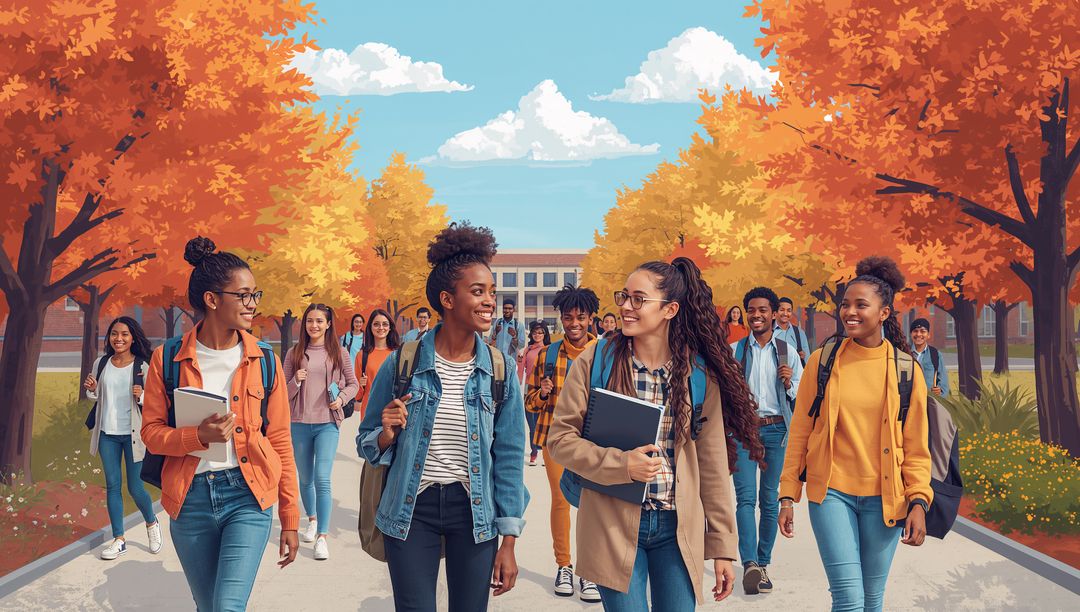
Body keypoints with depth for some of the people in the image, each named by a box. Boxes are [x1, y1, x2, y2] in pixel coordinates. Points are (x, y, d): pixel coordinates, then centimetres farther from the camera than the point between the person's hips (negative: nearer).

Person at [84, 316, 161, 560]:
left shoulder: (142, 366, -9)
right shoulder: (101, 363, 3)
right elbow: (96, 397, 16)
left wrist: (141, 396, -24)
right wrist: (91, 389, -5)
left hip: (132, 434, -4)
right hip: (107, 433, 4)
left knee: (135, 487, 1)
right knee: (112, 486, 8)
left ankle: (151, 523, 30)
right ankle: (118, 540, 18)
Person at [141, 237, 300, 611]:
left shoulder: (264, 361, 0)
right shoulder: (167, 359, -1)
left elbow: (281, 442, 2)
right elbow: (151, 432, 2)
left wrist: (290, 520, 3)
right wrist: (198, 436, -20)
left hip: (247, 497, -1)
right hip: (190, 499, 1)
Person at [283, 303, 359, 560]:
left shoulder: (339, 353, 1)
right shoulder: (294, 354, 4)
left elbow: (353, 384, 11)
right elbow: (284, 392, 7)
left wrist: (341, 398, -7)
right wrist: (296, 381, -13)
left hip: (328, 424, -2)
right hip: (299, 424, 2)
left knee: (322, 479, -13)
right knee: (305, 479, 15)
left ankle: (322, 537, -10)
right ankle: (312, 520, 39)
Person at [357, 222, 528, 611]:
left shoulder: (500, 370, -3)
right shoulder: (402, 363, -6)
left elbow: (509, 456, 0)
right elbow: (368, 445, 4)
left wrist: (508, 542, -1)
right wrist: (387, 435, -20)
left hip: (474, 509, 1)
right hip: (412, 509, -1)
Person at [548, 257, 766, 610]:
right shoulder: (595, 362, -5)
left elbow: (712, 464, 3)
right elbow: (560, 439, -3)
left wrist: (723, 545, 4)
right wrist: (621, 464, -18)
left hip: (678, 529, 2)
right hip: (615, 526, -2)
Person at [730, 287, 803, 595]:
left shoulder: (788, 352, 8)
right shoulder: (734, 350, 7)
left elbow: (801, 397, 8)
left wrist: (789, 384, -11)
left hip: (775, 429, 1)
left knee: (769, 499, 5)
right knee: (746, 497, -12)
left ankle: (763, 564, 13)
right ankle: (750, 564, -20)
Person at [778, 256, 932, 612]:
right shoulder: (822, 361, -1)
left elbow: (916, 446, 4)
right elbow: (800, 433, 3)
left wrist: (918, 501, -6)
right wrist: (787, 496, 1)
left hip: (883, 498, 2)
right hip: (832, 492, -1)